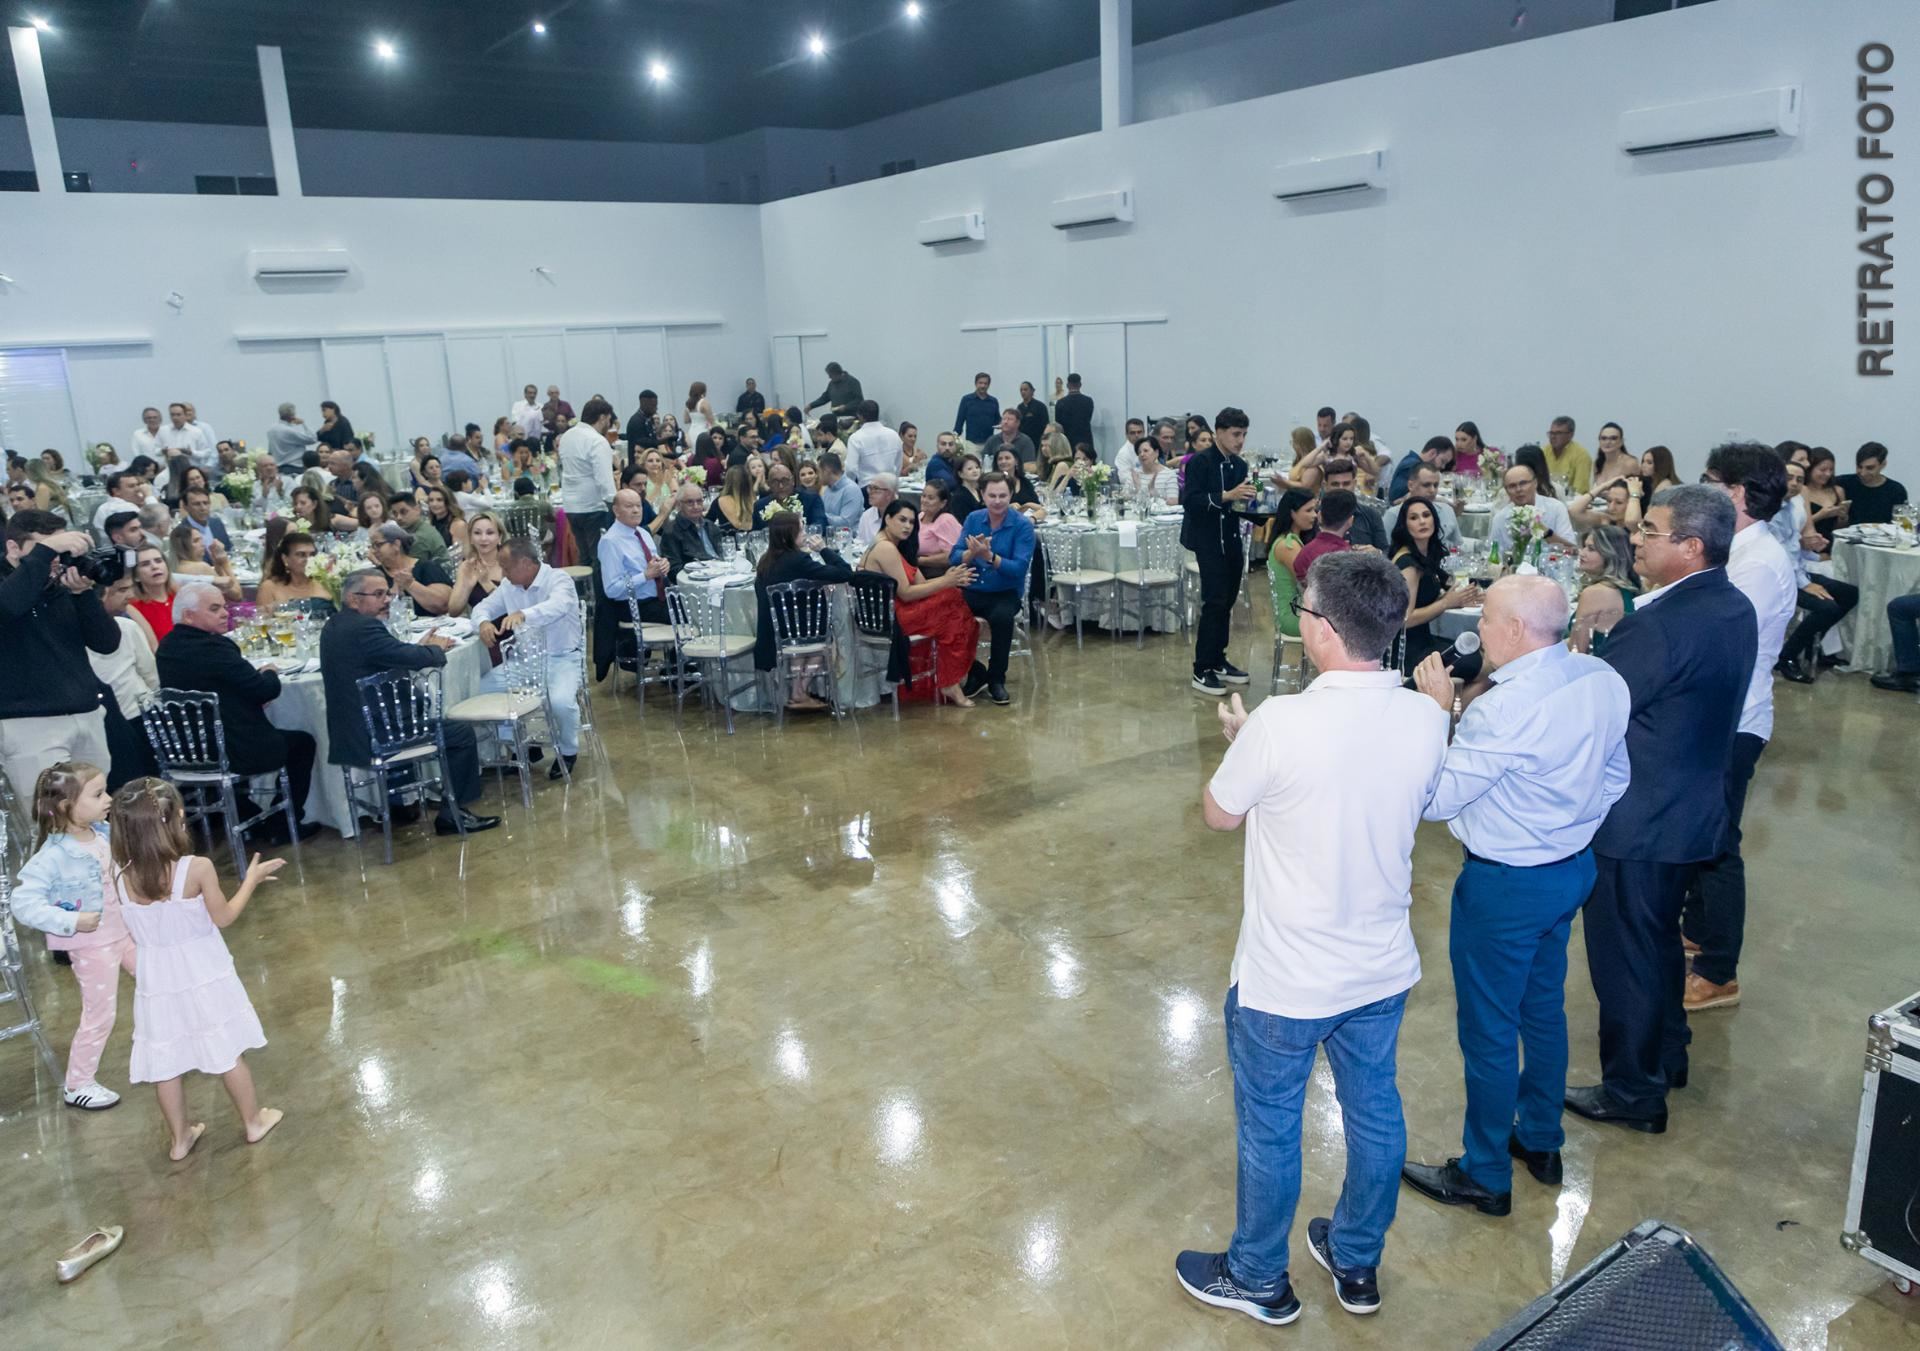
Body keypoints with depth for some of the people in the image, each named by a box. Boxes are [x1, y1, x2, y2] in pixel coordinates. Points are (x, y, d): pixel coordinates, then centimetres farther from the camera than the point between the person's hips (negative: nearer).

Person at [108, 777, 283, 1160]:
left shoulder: (120, 875, -15)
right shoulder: (197, 868, -25)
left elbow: (136, 926, 4)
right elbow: (223, 917, -9)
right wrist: (251, 879, 2)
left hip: (156, 983, 3)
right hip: (203, 977, -3)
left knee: (165, 1061, 17)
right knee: (227, 1051, 15)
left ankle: (179, 1138, 32)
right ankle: (253, 1121, 31)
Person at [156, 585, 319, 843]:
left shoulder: (166, 647, 4)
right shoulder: (212, 647, -23)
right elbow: (267, 689, -20)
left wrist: (257, 675, 3)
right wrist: (269, 673, 1)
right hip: (233, 753, -8)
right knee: (303, 742, 15)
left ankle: (248, 815, 42)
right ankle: (281, 826, 21)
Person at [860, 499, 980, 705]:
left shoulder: (892, 546, 18)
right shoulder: (886, 548, -14)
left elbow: (919, 583, 10)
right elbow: (906, 593, -18)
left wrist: (947, 579, -6)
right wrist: (945, 582, -15)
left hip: (892, 610, 10)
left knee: (955, 598, -3)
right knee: (953, 603, -13)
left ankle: (959, 676, 0)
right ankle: (949, 683, -7)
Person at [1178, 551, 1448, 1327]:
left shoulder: (1281, 723, -27)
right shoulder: (1425, 719, -11)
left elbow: (1219, 815, -10)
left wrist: (1240, 739, 9)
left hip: (1286, 977, -5)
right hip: (1383, 967, 6)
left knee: (1268, 1130, 15)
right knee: (1375, 1114, 23)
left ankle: (1258, 1279, 36)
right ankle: (1356, 1264, 44)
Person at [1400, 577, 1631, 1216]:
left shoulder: (1506, 708, -30)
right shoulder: (1604, 680, -3)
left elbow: (1436, 798, -21)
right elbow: (1614, 779, 10)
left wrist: (1437, 711, -15)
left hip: (1505, 886, -8)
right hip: (1573, 868, 9)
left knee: (1489, 1030, 8)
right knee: (1543, 1008, 24)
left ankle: (1484, 1176, 24)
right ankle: (1541, 1140, 42)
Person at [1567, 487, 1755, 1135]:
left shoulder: (1658, 624, -27)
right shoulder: (1736, 608, 3)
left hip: (1635, 821, -9)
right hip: (1694, 809, 9)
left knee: (1624, 955, 7)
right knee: (1659, 939, 26)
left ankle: (1633, 1093, 21)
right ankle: (1667, 1055, 44)